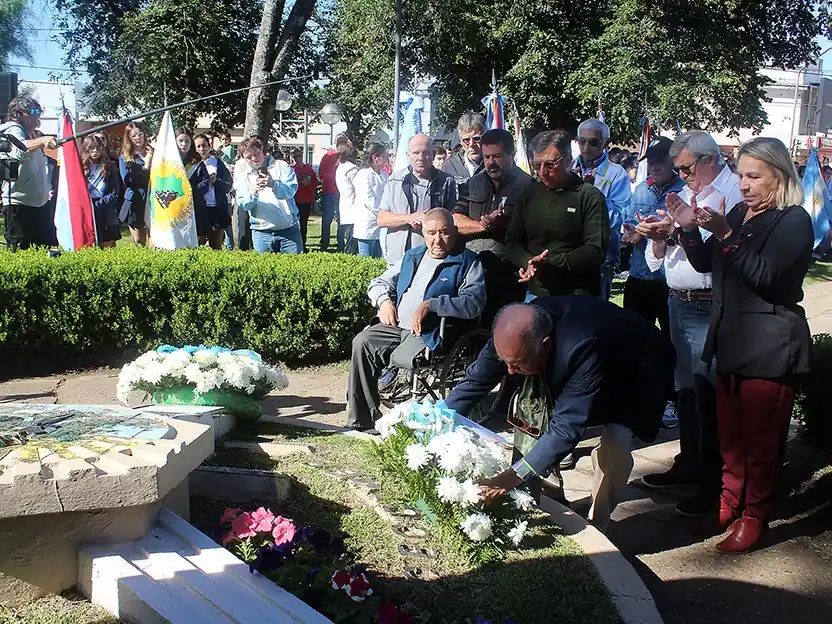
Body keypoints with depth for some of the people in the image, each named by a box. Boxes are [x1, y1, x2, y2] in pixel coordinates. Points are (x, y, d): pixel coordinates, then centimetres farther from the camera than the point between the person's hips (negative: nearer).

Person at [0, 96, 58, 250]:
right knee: (21, 250, -4)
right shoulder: (13, 131, -9)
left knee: (50, 246, 12)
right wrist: (42, 140, -47)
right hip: (19, 204, -9)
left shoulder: (34, 135, 17)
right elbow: (19, 151, -33)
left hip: (40, 202, 9)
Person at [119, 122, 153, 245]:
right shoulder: (124, 157, 6)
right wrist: (145, 166, -9)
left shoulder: (153, 153, 6)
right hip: (135, 204, 0)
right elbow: (127, 181, -7)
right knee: (139, 243, 6)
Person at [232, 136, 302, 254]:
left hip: (289, 228, -1)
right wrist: (253, 192, -25)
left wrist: (274, 184, -33)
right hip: (261, 232, 1)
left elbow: (292, 190, -15)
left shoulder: (281, 166, 1)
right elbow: (243, 204, -5)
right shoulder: (242, 172, 5)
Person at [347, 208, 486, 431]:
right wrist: (384, 301, 2)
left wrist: (430, 305, -19)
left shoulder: (467, 262, 4)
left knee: (400, 360, -30)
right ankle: (360, 420, -13)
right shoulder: (412, 256, 23)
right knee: (362, 342, -18)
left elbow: (474, 301, -13)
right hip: (395, 326, 6)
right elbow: (380, 283, 26)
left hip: (430, 333, -5)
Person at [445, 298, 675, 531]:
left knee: (615, 442, -26)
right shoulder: (514, 333, -26)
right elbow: (474, 381, -16)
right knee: (528, 405, -9)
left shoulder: (584, 348, -45)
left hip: (637, 380, -6)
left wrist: (511, 478, -47)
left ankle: (595, 525, -3)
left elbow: (567, 427, -44)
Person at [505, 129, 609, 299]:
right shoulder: (529, 194, 10)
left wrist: (550, 264, -21)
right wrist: (528, 262, -11)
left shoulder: (590, 197, -5)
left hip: (578, 297, -4)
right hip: (535, 293, 4)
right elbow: (512, 242, 11)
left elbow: (596, 250, -12)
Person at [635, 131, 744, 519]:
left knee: (707, 395, -3)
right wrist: (659, 236, -5)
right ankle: (688, 465, 33)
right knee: (684, 389, 18)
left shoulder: (734, 192, -9)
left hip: (709, 308, -8)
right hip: (678, 302, 8)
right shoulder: (685, 194, 16)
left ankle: (711, 483, 9)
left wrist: (679, 231, -21)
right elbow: (659, 256, 15)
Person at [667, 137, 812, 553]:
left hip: (770, 346, -7)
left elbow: (763, 274, -23)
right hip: (730, 338, 7)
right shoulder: (738, 212, 13)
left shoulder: (794, 220, -10)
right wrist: (690, 229, -6)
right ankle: (729, 501, 28)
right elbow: (706, 263, 10)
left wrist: (725, 234, -28)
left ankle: (755, 515, 15)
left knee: (761, 438, 3)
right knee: (730, 432, 15)